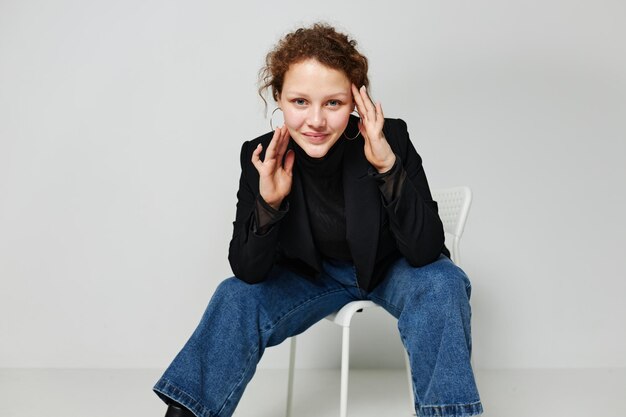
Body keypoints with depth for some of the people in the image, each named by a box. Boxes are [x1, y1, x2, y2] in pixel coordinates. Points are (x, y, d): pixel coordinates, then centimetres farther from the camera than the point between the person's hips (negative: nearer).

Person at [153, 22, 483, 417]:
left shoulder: (391, 138, -25)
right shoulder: (261, 156, -20)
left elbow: (426, 253, -29)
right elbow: (248, 272, -19)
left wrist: (388, 166, -41)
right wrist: (268, 202, -37)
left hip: (391, 269, -1)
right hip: (313, 275, 2)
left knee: (443, 284, -30)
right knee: (237, 297, -18)